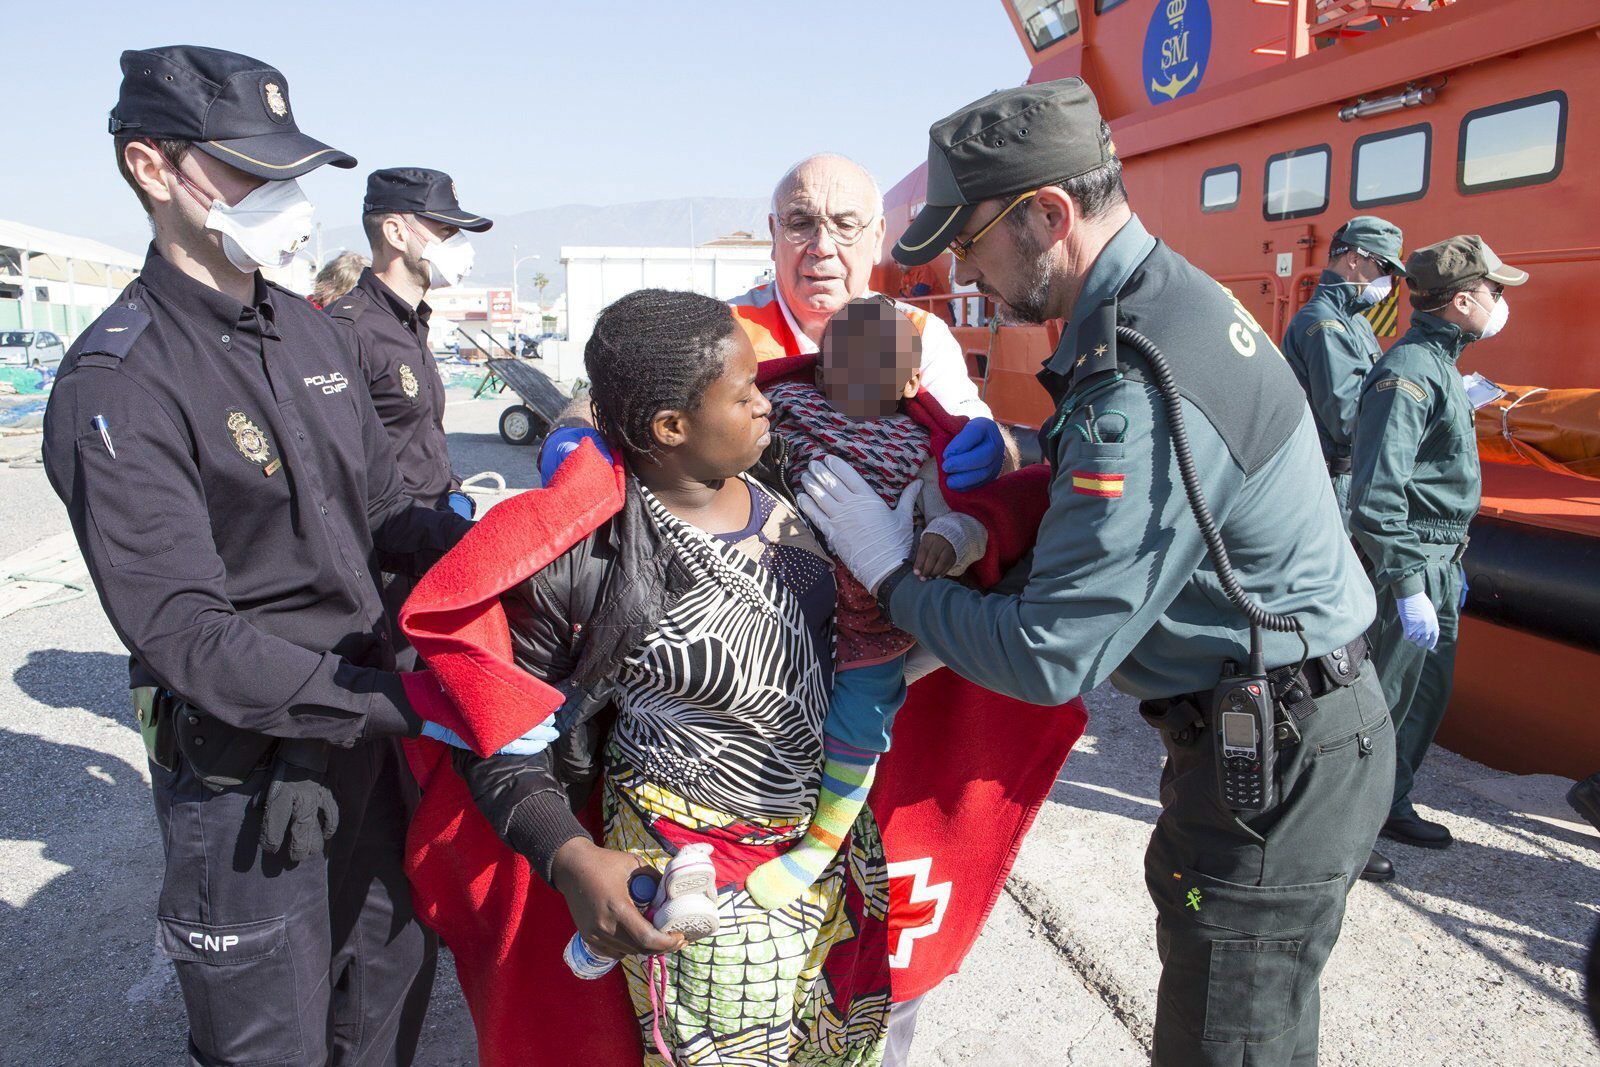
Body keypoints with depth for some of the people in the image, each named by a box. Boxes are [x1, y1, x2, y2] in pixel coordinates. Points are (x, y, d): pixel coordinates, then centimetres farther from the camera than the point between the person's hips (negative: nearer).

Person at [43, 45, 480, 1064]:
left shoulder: (311, 330, 6)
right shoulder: (118, 385, -17)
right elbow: (182, 631, -23)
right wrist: (399, 703, -29)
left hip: (369, 722, 7)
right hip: (245, 761, -6)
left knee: (394, 978, 22)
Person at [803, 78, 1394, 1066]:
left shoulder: (1142, 395, -29)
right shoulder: (1175, 292, 4)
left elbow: (1049, 658, -26)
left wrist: (895, 577, -13)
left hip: (1277, 762, -10)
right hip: (1290, 732, 10)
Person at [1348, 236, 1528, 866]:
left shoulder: (1440, 364, 15)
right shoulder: (1408, 371, -18)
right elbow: (1379, 490, -25)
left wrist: (1450, 564, 23)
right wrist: (1407, 586, -27)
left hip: (1436, 562, 10)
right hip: (1408, 561, -10)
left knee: (1430, 692, 17)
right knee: (1383, 700, -3)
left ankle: (1390, 805, 30)